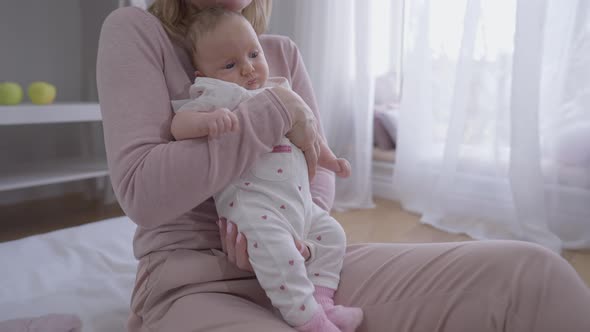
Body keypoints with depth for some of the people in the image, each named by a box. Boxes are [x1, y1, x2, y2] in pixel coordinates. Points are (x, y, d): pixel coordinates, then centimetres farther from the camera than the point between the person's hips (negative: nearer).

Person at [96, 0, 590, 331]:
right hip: (191, 281, -4)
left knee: (532, 275, -14)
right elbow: (142, 191, -14)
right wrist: (278, 109, -14)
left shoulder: (283, 52, 12)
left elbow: (319, 168, 11)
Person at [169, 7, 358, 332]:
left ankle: (320, 301, 13)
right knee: (275, 247, -31)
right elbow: (178, 125, -16)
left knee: (332, 232, 13)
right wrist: (208, 120, -36)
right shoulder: (217, 98, -3)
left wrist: (330, 159, 38)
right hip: (253, 203, -8)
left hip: (300, 202, 9)